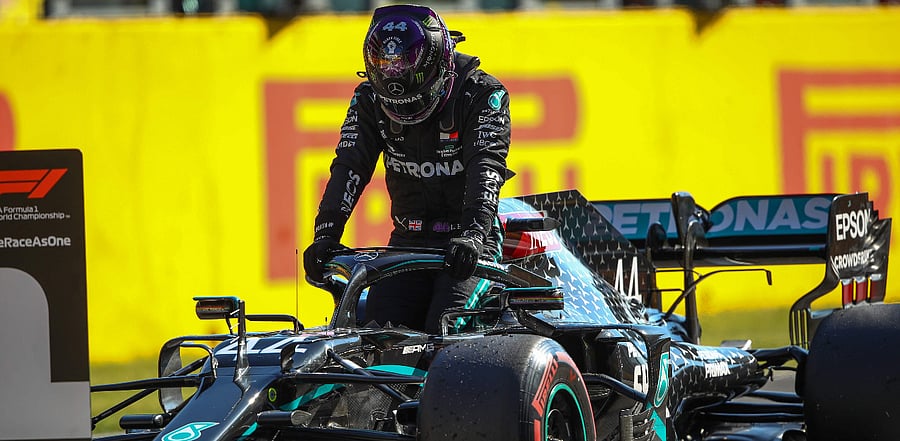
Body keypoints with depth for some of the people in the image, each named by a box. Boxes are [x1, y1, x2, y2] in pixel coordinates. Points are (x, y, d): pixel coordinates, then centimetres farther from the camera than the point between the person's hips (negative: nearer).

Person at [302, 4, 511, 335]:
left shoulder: (482, 94, -12)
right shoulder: (369, 99, -1)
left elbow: (486, 167, -25)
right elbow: (349, 167, -9)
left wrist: (472, 234, -40)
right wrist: (326, 234, -25)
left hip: (468, 243, -4)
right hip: (408, 240, 4)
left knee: (445, 330, -26)